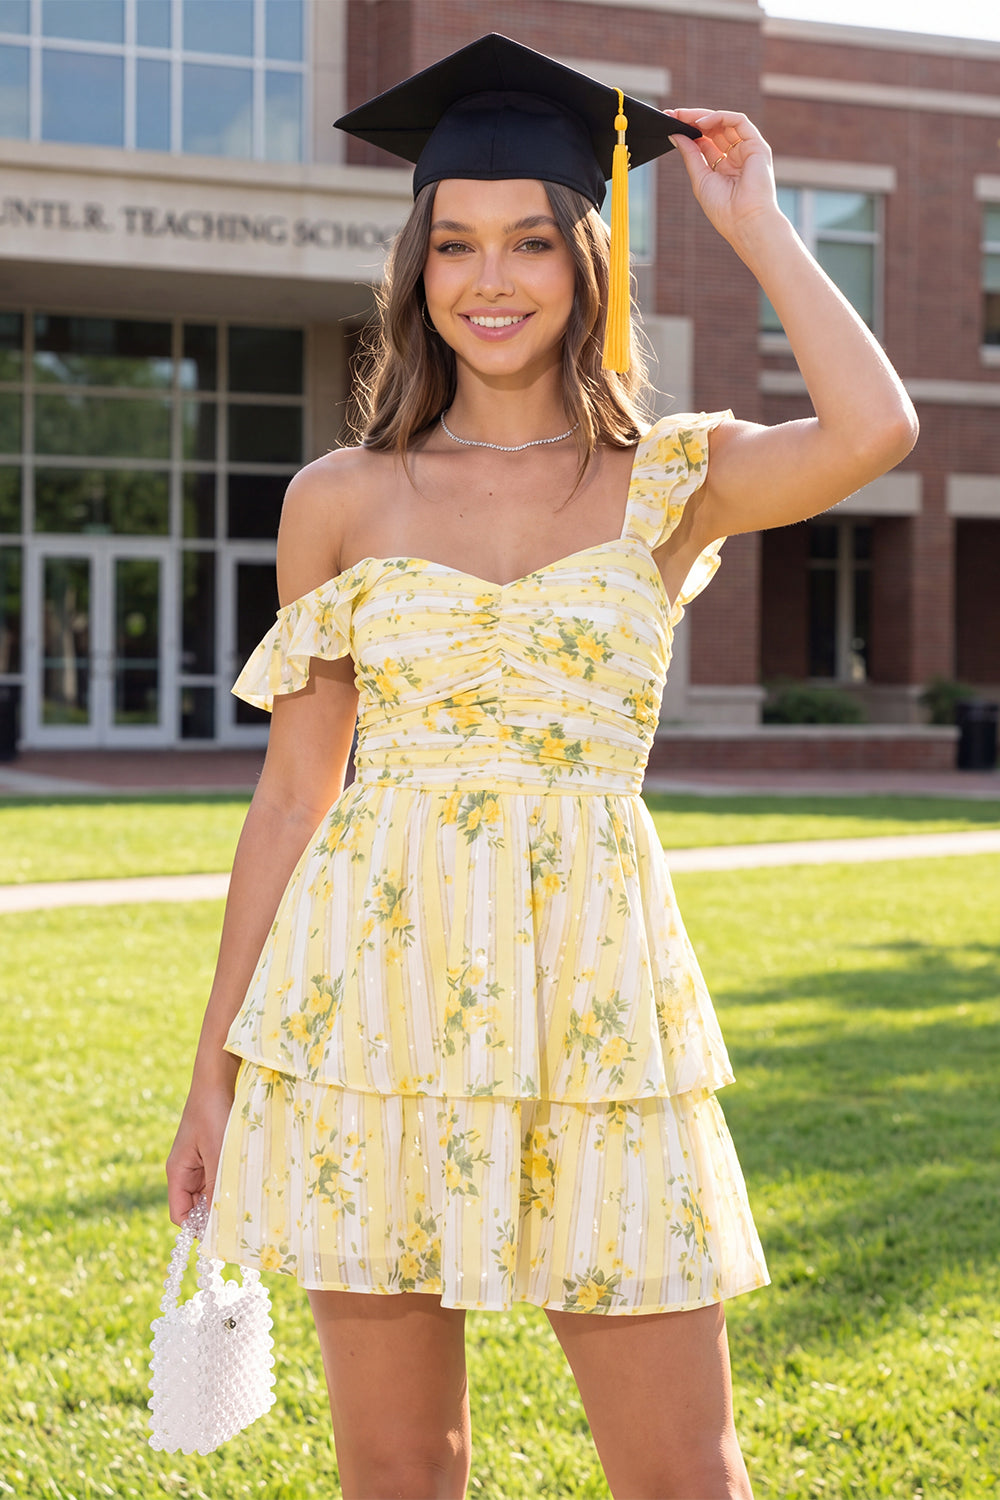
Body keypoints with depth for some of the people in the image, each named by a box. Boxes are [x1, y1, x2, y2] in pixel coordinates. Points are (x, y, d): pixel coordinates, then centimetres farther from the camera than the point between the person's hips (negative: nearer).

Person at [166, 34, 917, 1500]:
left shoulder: (672, 482, 3)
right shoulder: (342, 499, 5)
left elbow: (875, 429, -17)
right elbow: (293, 793, 7)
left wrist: (753, 221, -4)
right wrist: (216, 1069, 7)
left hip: (592, 1000, -1)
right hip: (371, 997, 1)